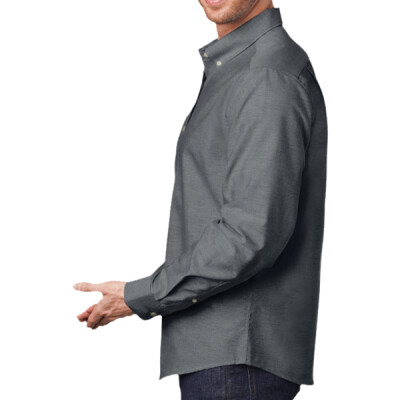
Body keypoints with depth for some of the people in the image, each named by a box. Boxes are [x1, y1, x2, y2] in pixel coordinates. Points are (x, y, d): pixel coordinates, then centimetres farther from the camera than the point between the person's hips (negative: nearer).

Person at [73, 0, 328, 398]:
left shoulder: (270, 78, -16)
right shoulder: (233, 70, 16)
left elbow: (253, 233, -23)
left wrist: (140, 298, -14)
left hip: (240, 354, -10)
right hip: (219, 349, 10)